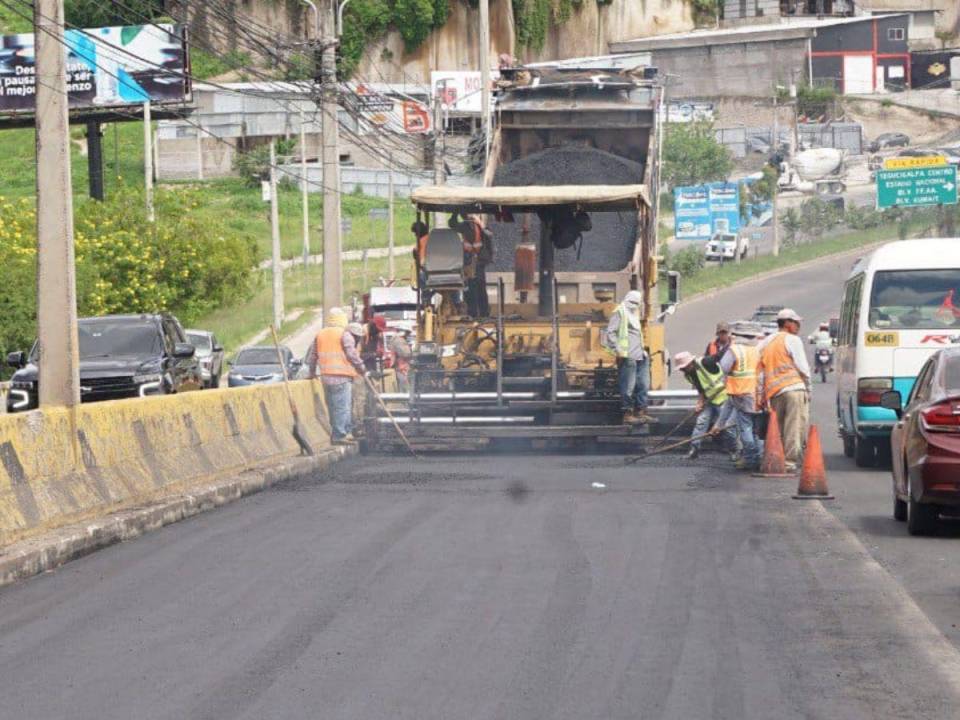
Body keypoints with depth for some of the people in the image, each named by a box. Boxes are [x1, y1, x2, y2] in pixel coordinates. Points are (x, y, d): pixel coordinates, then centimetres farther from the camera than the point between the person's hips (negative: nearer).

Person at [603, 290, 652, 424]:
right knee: (628, 387, -8)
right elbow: (610, 332, -10)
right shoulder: (620, 313, -2)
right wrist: (618, 350, -16)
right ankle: (627, 414, -5)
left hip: (639, 356, 9)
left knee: (643, 385, 9)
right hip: (627, 357, -9)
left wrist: (642, 350, 18)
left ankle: (640, 412, 15)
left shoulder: (634, 315, 24)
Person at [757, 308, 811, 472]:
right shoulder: (792, 340, 0)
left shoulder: (766, 343, 21)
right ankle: (790, 461, -14)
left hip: (773, 391, 7)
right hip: (794, 388, -7)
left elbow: (760, 371, 21)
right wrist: (808, 387, 5)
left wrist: (761, 394, 23)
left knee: (777, 428, 13)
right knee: (795, 427, -8)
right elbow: (802, 366, -4)